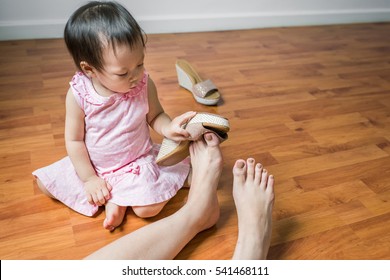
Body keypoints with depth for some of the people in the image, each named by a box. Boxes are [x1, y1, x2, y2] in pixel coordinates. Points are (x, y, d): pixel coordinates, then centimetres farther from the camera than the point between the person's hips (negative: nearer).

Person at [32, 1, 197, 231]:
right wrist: (89, 178, -9)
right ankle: (116, 194, 0)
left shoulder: (144, 84, -20)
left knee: (149, 208, -24)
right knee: (45, 182, 2)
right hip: (92, 165, 3)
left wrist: (168, 128, -26)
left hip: (136, 161, -2)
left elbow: (155, 116, -3)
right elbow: (74, 140, -11)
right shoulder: (78, 94, -22)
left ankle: (119, 199, 7)